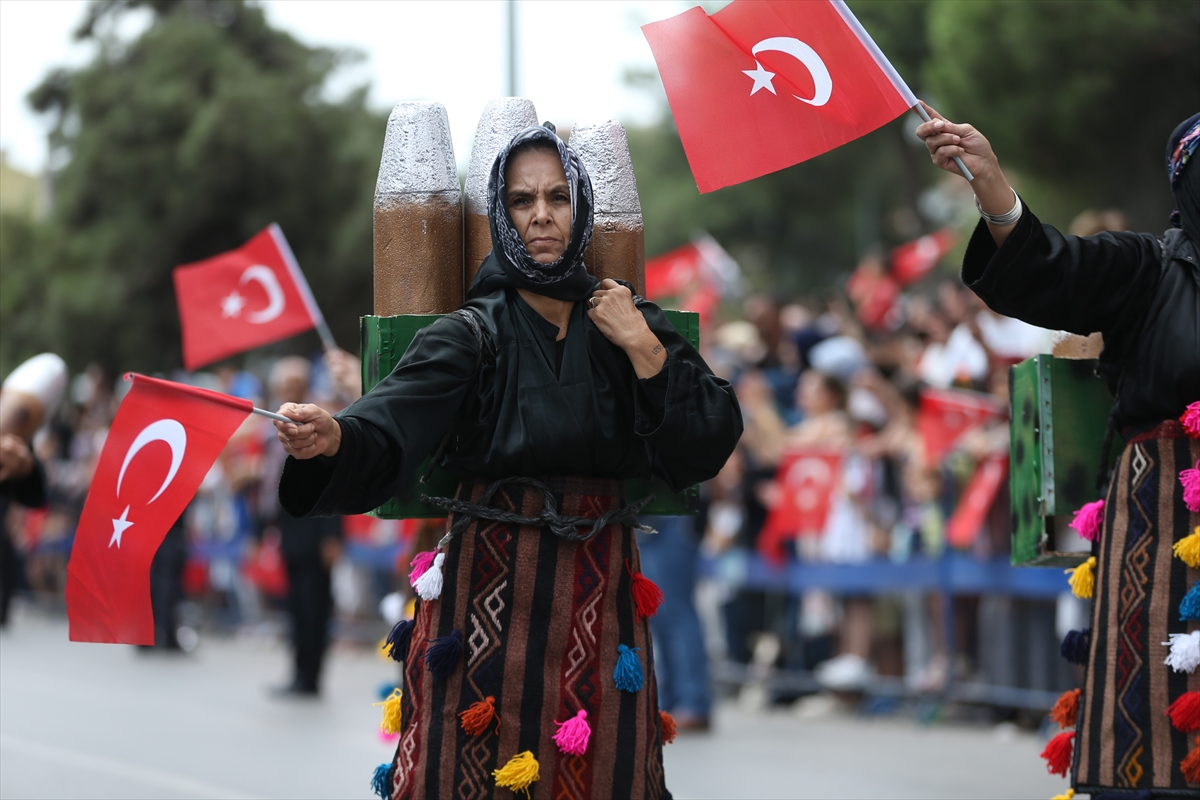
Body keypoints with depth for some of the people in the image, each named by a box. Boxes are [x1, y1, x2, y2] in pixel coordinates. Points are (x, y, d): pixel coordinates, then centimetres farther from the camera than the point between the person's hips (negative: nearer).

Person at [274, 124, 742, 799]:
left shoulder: (630, 323, 5)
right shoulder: (473, 332, -4)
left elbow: (710, 446, -3)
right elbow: (387, 429, -22)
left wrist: (643, 347, -10)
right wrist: (331, 437, -44)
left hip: (600, 594, 3)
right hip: (489, 589, -2)